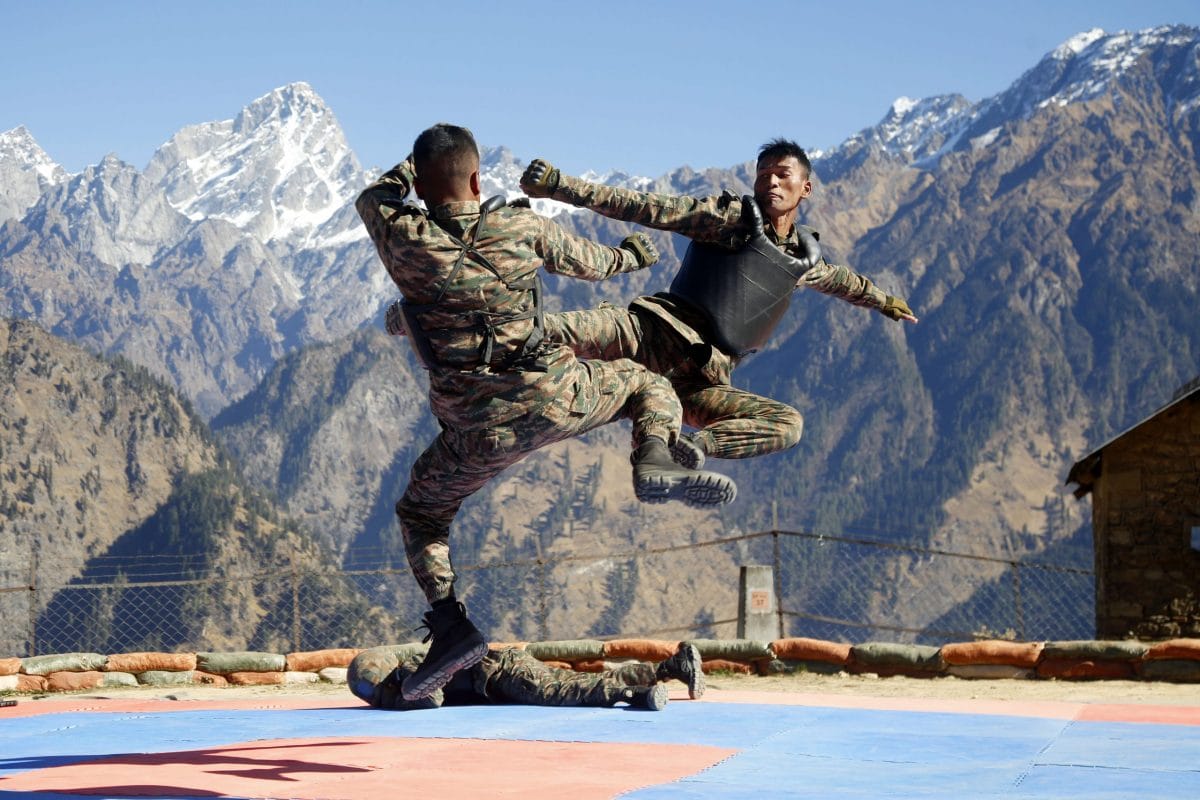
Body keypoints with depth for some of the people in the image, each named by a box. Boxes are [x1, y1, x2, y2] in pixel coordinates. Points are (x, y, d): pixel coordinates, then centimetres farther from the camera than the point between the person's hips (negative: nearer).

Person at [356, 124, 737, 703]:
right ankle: (655, 462, -6)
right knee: (647, 383, 24)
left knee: (419, 514, 23)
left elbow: (373, 197, 19)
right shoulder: (521, 227, 0)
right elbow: (589, 262, 18)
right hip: (556, 399, 0)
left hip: (479, 431, 0)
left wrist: (410, 167, 37)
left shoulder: (401, 238, -5)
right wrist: (630, 255, 39)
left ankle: (450, 626, 6)